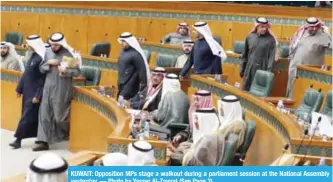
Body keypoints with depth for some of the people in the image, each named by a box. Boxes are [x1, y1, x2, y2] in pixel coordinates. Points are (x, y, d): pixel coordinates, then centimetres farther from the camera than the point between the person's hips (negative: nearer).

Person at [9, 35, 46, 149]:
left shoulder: (41, 59, -19)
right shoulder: (32, 56, 9)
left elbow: (43, 79, -20)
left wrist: (38, 95, -21)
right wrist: (19, 88, 18)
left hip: (34, 93, -9)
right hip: (28, 91, 9)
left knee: (27, 116, -5)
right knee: (33, 116, 13)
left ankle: (18, 140, -1)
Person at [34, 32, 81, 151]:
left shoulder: (69, 54, -10)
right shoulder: (48, 53, 7)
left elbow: (77, 71, -10)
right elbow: (41, 69, 10)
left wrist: (65, 71, -26)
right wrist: (48, 63, -9)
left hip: (61, 90, -5)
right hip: (48, 88, 5)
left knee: (60, 116, 4)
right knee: (44, 115, 1)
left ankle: (69, 136, 32)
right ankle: (44, 142, 4)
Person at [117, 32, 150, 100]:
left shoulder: (135, 54, -17)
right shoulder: (123, 52, 9)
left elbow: (142, 70, -18)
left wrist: (143, 85, -17)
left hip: (130, 86, -9)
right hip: (122, 85, 9)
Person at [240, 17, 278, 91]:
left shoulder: (271, 39, -4)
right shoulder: (250, 37, 7)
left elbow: (272, 57, -7)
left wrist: (268, 72, -14)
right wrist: (242, 69, 14)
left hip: (262, 70, -4)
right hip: (249, 70, 4)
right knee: (246, 90, 8)